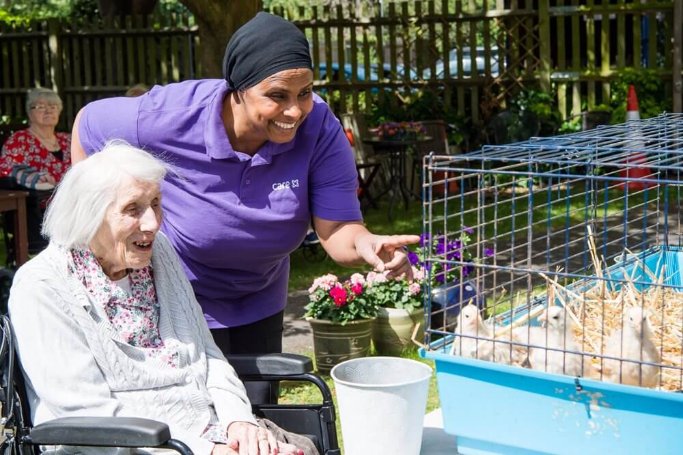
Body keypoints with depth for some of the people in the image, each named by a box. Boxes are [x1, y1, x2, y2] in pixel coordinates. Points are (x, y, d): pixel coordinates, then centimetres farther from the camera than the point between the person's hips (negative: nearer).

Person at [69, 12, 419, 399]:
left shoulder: (320, 129, -24)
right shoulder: (169, 117, -29)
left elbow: (337, 230, -24)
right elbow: (87, 126, -10)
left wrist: (365, 245, -48)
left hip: (260, 305, 4)